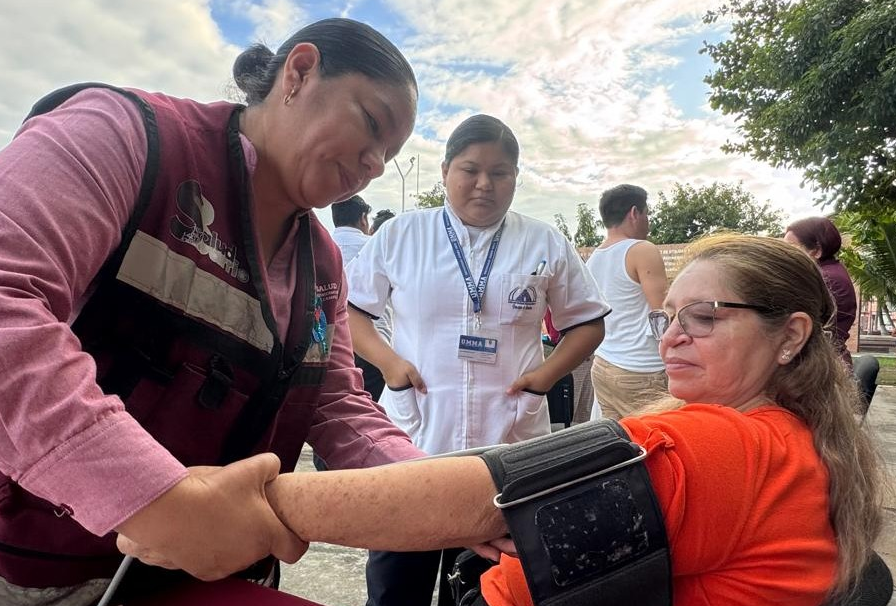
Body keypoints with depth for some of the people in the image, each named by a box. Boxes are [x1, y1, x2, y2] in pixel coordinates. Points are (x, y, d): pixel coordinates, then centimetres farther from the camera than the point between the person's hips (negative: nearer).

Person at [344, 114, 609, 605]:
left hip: (510, 451, 1)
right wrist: (386, 361, -8)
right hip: (410, 443, 0)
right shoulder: (399, 235, 2)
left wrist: (545, 374, -4)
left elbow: (588, 323, 11)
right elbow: (348, 306, 7)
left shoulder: (547, 246, 4)